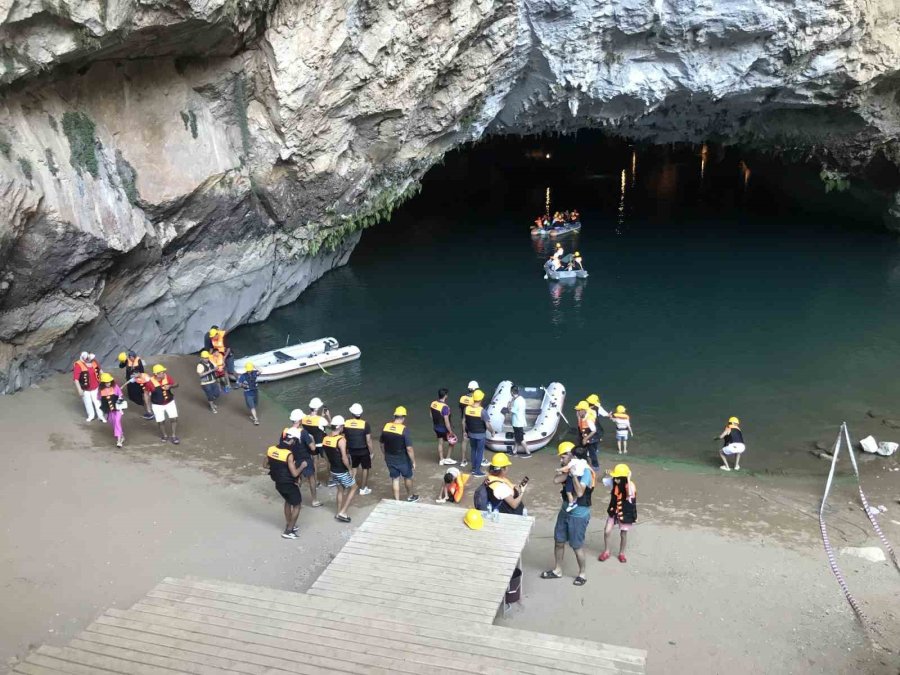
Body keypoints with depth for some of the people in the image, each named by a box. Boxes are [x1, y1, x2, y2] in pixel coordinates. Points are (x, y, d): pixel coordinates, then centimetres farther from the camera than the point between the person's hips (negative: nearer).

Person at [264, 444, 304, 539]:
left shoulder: (270, 449, -8)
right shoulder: (288, 454, -26)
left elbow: (265, 465, 7)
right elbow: (295, 473, -24)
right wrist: (302, 466, -7)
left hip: (278, 483, 7)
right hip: (289, 484, -7)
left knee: (288, 501, 29)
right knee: (296, 505, 11)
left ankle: (288, 525, 38)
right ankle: (288, 531, 11)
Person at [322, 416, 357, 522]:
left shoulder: (325, 438, -2)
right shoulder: (341, 440, -25)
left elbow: (326, 454, 10)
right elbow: (344, 458, -27)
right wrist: (350, 469, -14)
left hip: (333, 470, 7)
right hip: (343, 472, -7)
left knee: (340, 490, 25)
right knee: (353, 488, 14)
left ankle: (339, 513, 31)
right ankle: (342, 513, 10)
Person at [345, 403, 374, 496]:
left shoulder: (346, 423, -11)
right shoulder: (365, 424, -19)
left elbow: (344, 438, -1)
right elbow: (368, 440, -17)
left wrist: (346, 449, 14)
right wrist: (371, 452, -4)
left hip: (352, 450, 3)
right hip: (363, 450, -3)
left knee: (353, 467, 24)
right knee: (365, 469, 15)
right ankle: (363, 489, 23)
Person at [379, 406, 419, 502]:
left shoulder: (385, 427, -7)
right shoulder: (403, 430, -23)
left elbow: (381, 443, 7)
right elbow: (409, 448, -23)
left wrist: (385, 455, 22)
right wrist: (413, 461, -12)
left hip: (389, 458, 4)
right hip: (402, 459, -4)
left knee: (395, 478, 17)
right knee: (407, 477, 20)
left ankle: (397, 500, 23)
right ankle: (410, 496, 38)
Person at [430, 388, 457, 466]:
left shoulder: (433, 404, -6)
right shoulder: (445, 407, -29)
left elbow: (432, 417, 6)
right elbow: (446, 421, -26)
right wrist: (451, 432, -16)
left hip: (437, 427, 6)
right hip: (444, 429, -6)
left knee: (440, 443, 19)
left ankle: (441, 460, 28)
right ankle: (448, 458, 20)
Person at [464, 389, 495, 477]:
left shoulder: (467, 408, -8)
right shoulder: (482, 411, -23)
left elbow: (465, 422, 3)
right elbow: (487, 425, -20)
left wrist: (467, 431, 17)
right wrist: (492, 431, -1)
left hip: (471, 434, 5)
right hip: (480, 435, -5)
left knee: (473, 450, 21)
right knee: (479, 452, 8)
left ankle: (473, 468, 31)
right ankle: (477, 470, 12)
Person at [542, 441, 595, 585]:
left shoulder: (585, 471, -21)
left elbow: (580, 493, -30)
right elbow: (556, 480, -16)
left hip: (579, 515, -7)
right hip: (565, 511, 7)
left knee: (577, 546, 6)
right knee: (559, 541, 16)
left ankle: (582, 574, 26)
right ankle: (558, 570, 33)